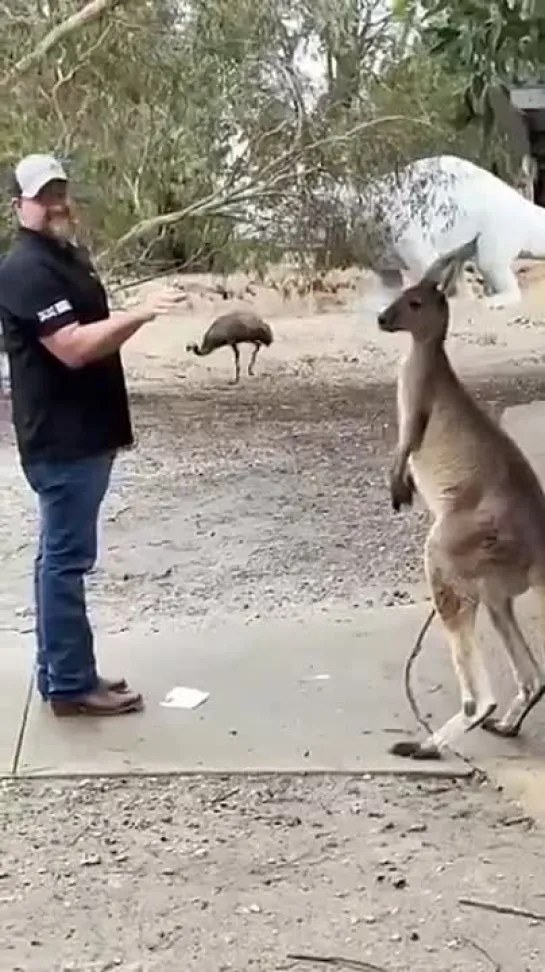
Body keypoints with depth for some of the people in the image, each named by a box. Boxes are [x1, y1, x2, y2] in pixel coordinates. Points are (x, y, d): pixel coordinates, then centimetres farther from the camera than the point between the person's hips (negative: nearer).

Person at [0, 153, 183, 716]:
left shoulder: (71, 255, 16)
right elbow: (73, 348, -25)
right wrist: (139, 315, -27)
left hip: (84, 432, 10)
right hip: (62, 438, -10)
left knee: (61, 556, 14)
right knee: (66, 558, -4)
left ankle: (59, 674, 22)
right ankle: (71, 685, 3)